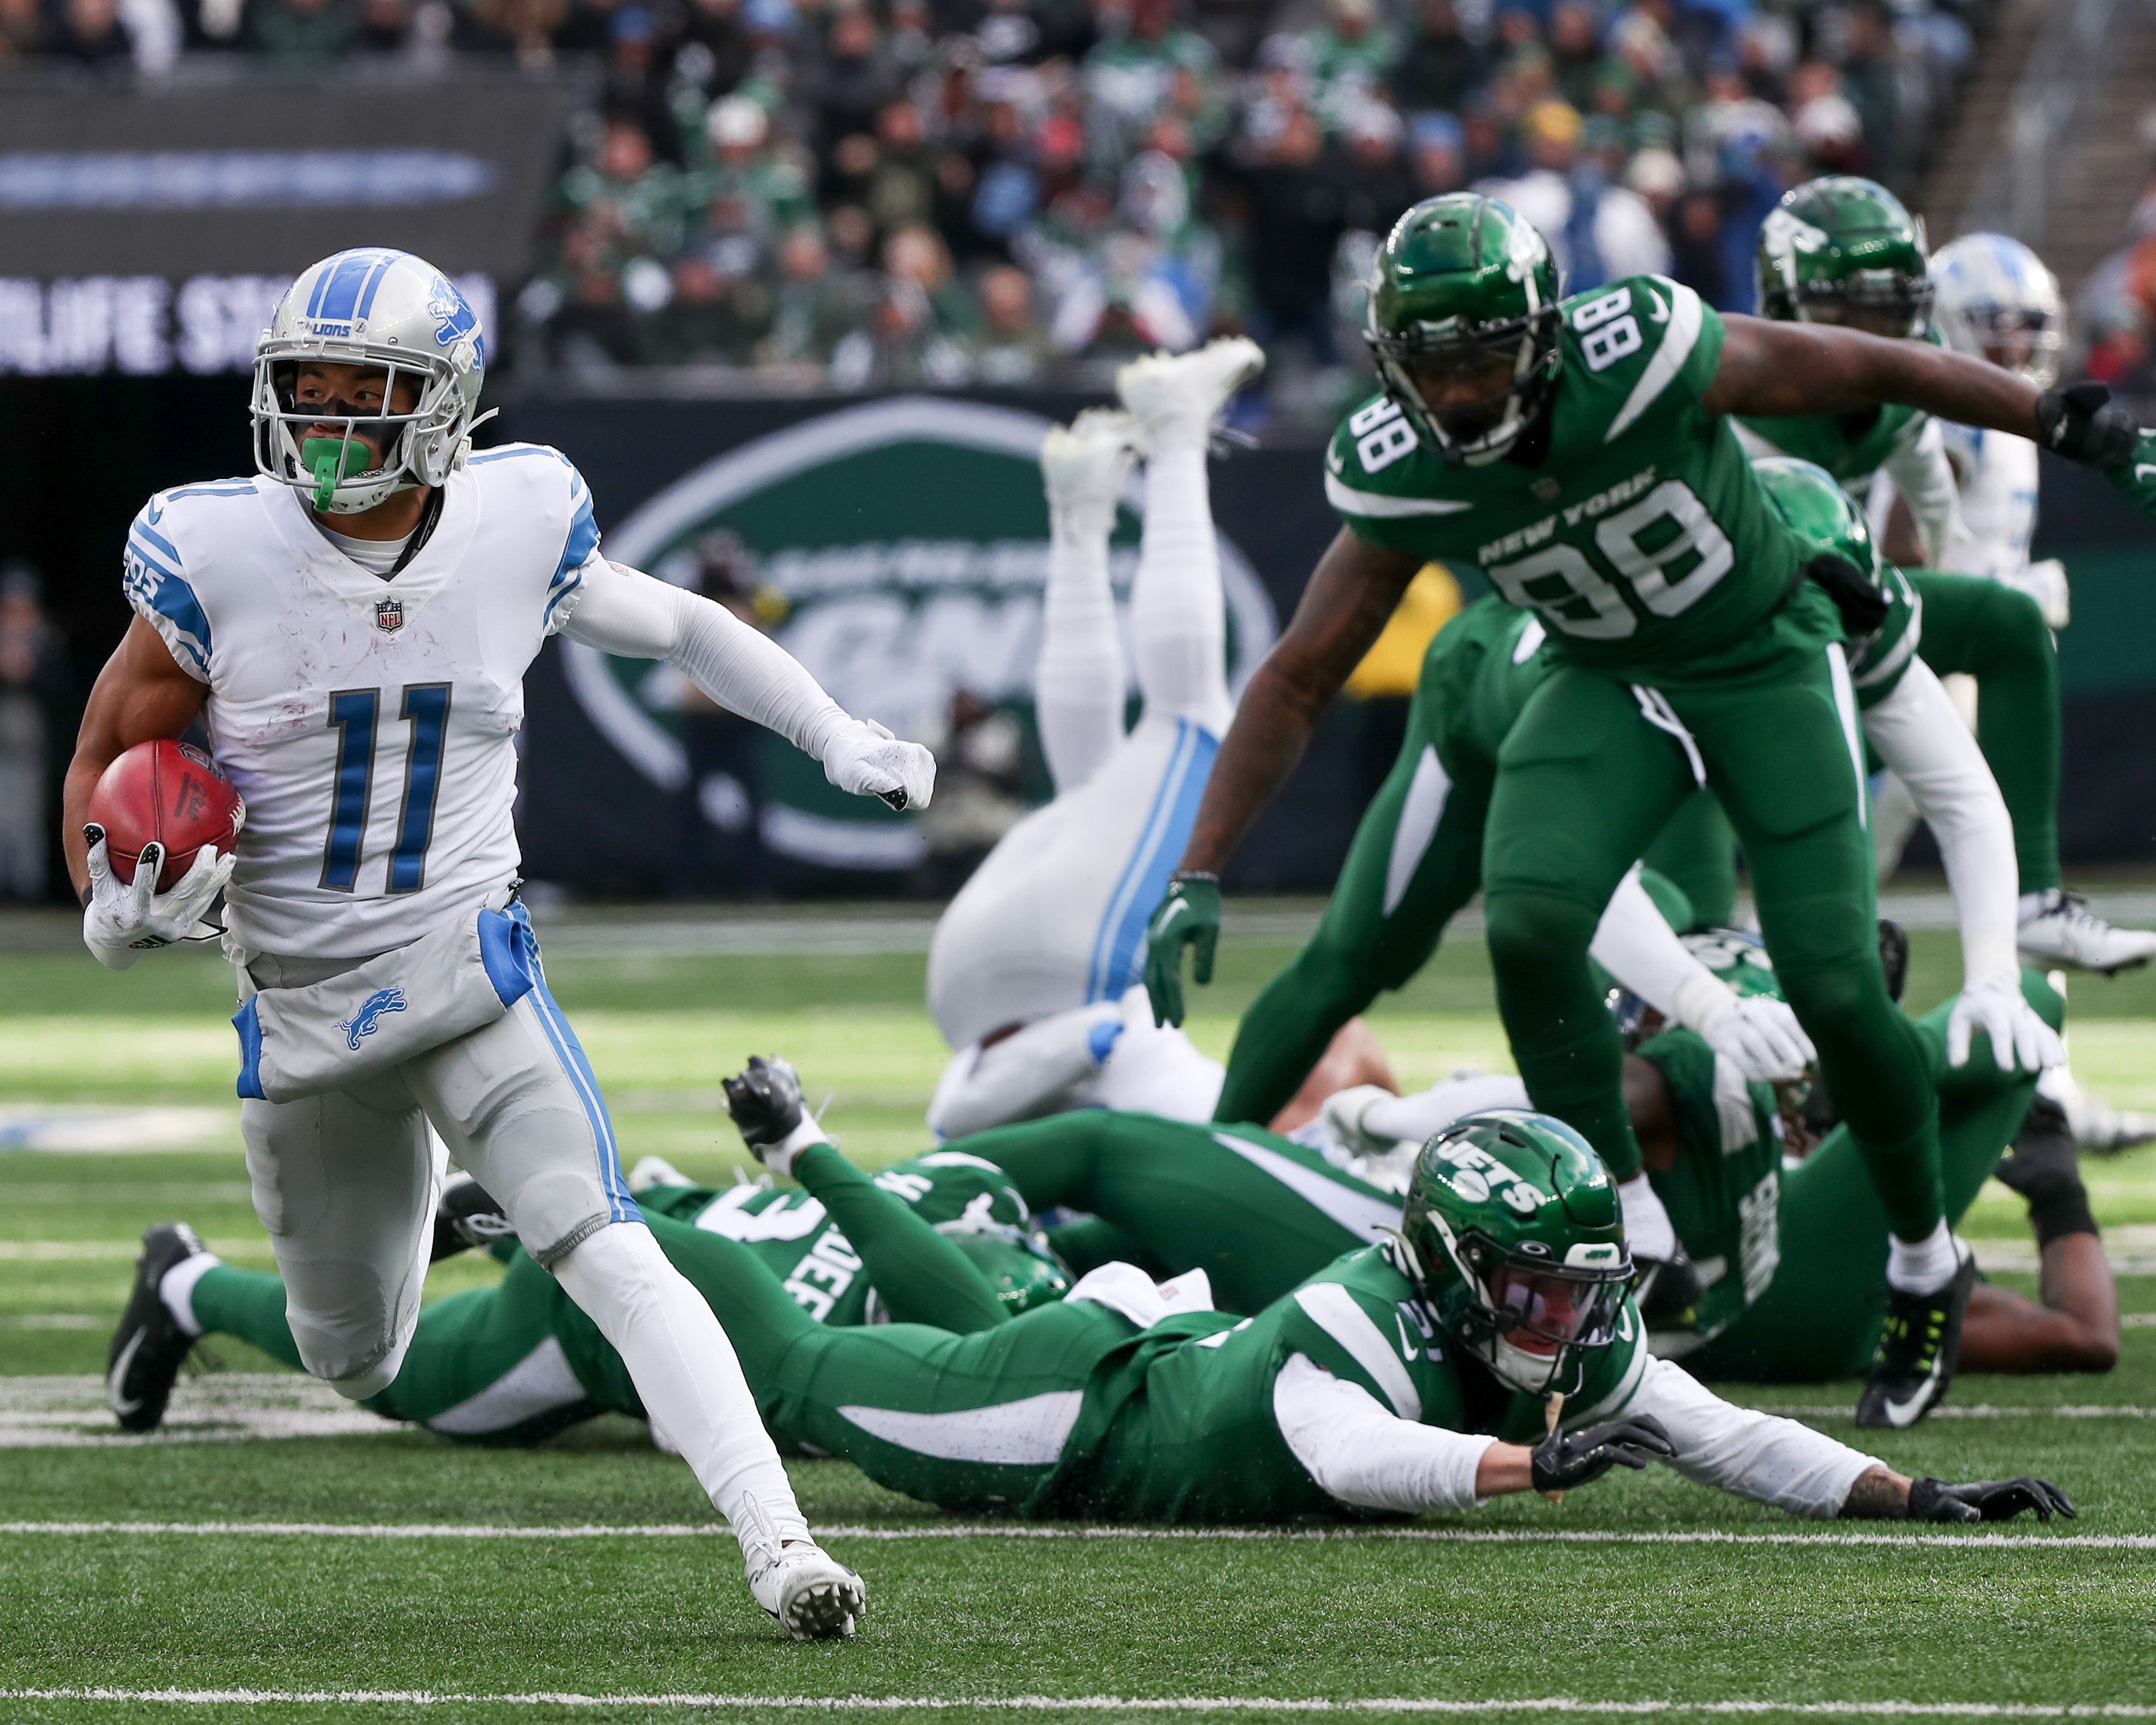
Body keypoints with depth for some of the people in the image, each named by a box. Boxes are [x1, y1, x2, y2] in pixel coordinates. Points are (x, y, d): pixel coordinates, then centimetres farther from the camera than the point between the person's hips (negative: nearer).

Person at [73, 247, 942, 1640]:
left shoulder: (516, 529, -7)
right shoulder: (219, 556, -12)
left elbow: (680, 627, 13)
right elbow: (109, 759, 1)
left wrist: (841, 738, 10)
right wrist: (119, 906, -18)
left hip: (471, 974, 0)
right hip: (300, 1012, 1)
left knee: (607, 1252, -23)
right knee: (358, 1365, 15)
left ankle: (778, 1543, -29)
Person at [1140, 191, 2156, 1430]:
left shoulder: (1644, 356, -30)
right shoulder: (1401, 475, -19)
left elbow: (1870, 370, -17)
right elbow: (1298, 682, -10)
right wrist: (1200, 877, -16)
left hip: (1770, 658, -3)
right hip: (1614, 685, 3)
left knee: (1833, 986, -12)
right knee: (1529, 922, -24)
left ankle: (1927, 1263, 13)